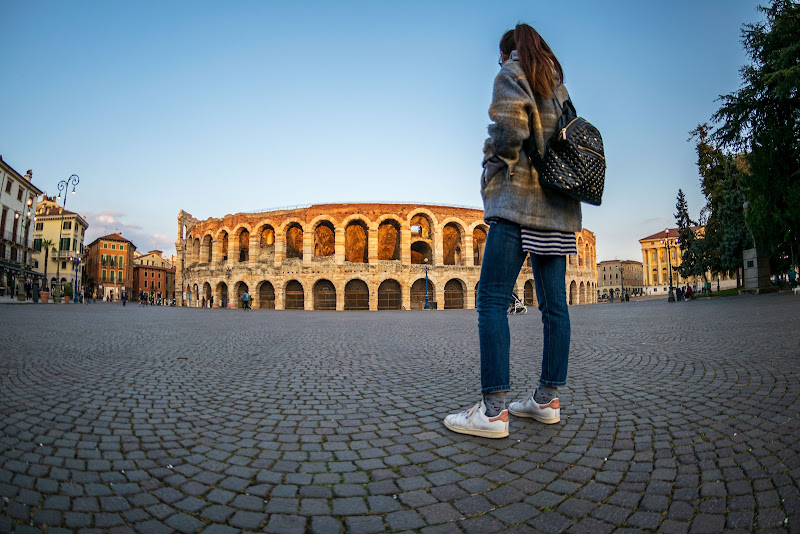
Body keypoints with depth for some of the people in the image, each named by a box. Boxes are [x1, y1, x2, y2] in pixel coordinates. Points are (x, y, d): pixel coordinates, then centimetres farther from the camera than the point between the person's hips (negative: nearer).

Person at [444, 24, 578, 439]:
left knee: (491, 300, -11)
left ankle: (493, 409, -13)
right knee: (553, 303, 5)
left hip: (518, 199, -8)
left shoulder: (510, 74, 4)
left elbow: (508, 129, -12)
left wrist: (492, 171, 0)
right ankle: (547, 399, 12)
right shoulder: (558, 85, 26)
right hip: (559, 204, 9)